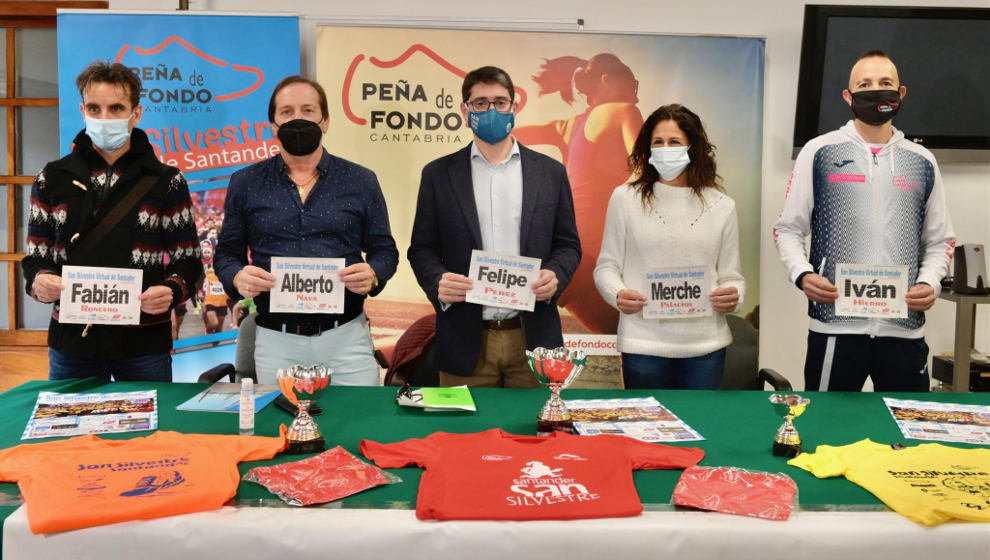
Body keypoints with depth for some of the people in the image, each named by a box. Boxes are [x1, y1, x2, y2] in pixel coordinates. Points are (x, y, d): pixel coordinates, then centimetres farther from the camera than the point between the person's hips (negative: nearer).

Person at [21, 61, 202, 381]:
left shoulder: (167, 181, 3)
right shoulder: (52, 179, 8)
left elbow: (188, 260, 1)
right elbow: (37, 256, 10)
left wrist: (172, 291, -19)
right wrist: (39, 281, -12)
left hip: (144, 342, -1)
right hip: (72, 342, 2)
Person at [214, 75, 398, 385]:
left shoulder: (361, 182, 5)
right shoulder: (245, 184, 7)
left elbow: (384, 250, 8)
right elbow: (226, 254, 10)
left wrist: (372, 275, -14)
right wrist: (238, 278, -12)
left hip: (347, 338, 0)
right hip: (274, 340, 1)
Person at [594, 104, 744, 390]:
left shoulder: (721, 205, 8)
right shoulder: (625, 198, 3)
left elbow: (731, 275, 10)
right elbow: (606, 266, 5)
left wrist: (733, 296, -12)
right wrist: (618, 294, -15)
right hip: (643, 343, -1)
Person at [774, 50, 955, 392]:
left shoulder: (922, 162, 13)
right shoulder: (819, 152, 4)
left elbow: (939, 241, 16)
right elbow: (788, 229, 5)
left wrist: (929, 282, -3)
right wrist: (802, 274, -13)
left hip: (905, 329, 3)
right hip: (835, 327, -2)